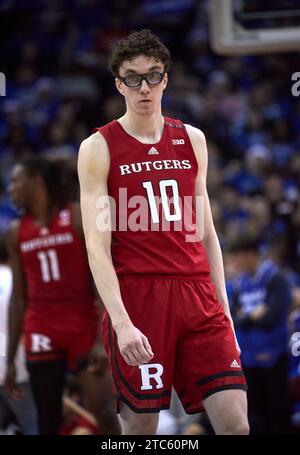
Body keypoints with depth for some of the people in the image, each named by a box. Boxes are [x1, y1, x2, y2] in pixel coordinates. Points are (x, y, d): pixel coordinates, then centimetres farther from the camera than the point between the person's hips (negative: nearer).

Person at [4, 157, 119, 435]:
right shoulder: (16, 233, 9)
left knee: (105, 413, -13)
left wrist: (102, 339, -17)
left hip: (83, 326, -4)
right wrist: (10, 359, 9)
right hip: (41, 332, 4)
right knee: (48, 423, 2)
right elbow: (18, 297, 12)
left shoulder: (80, 218, -4)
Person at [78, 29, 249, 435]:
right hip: (137, 297, -3)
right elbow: (97, 246, -7)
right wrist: (121, 322, -17)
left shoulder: (192, 140, 13)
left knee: (235, 424, -6)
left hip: (198, 296, 4)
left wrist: (222, 305, 13)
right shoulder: (99, 147, 0)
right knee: (140, 424, 0)